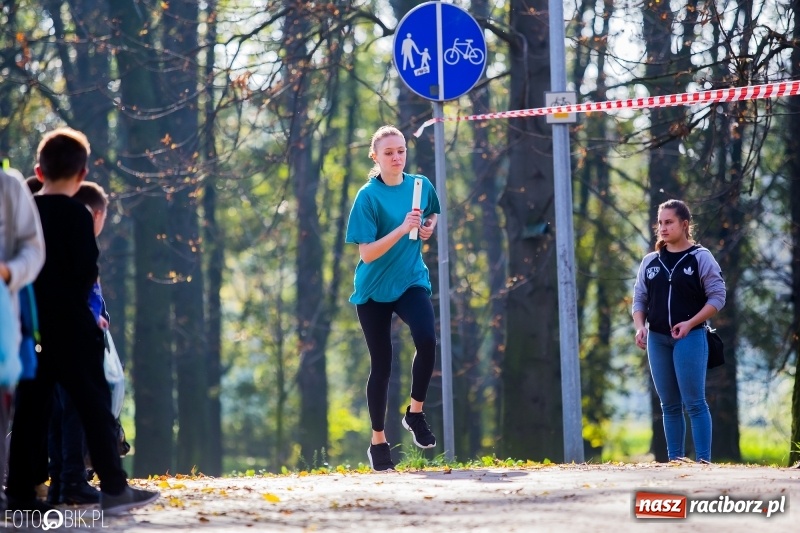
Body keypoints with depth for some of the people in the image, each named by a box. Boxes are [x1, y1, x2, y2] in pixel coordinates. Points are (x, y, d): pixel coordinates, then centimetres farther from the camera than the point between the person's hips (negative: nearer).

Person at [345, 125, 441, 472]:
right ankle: (378, 441, 18)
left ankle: (415, 412, -5)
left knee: (427, 339, -25)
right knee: (381, 363, 3)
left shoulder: (420, 185, 0)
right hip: (374, 289, -2)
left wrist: (428, 228, 0)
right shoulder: (368, 196, -12)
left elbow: (432, 214, 23)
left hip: (411, 281, 2)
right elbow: (367, 253, -18)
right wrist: (403, 228, -28)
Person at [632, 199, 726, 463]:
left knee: (694, 402, -9)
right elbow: (640, 299, 15)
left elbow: (717, 296, -4)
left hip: (690, 337, -5)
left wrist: (690, 323, -15)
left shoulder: (700, 258, -1)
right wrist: (640, 327, -4)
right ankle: (674, 459, 10)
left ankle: (703, 460, -11)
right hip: (657, 339, 5)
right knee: (669, 405, 7)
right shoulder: (650, 261, 12)